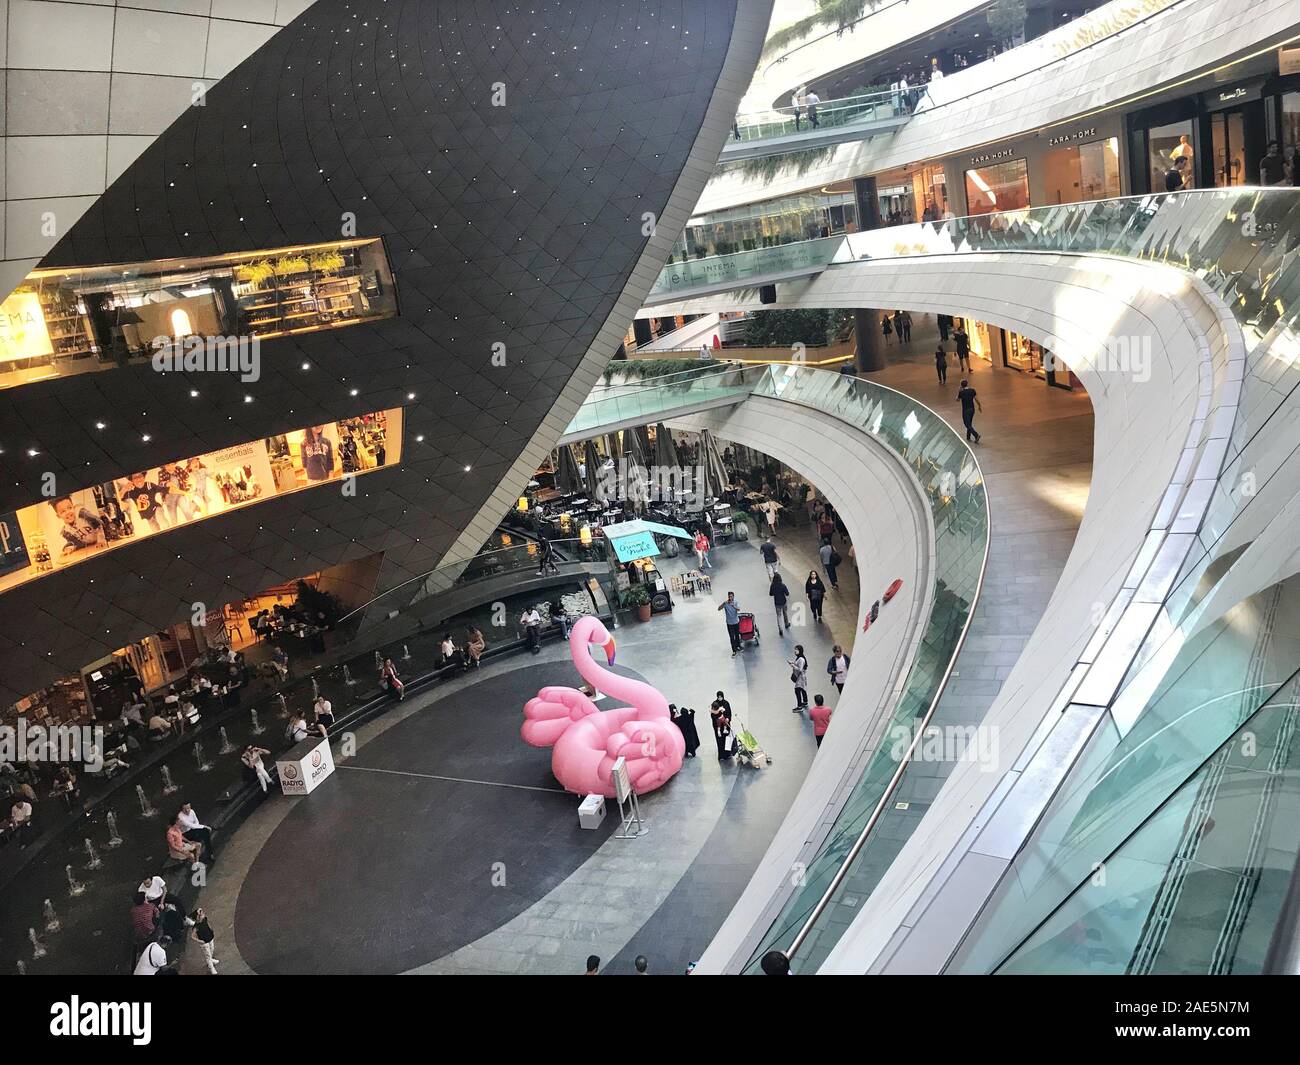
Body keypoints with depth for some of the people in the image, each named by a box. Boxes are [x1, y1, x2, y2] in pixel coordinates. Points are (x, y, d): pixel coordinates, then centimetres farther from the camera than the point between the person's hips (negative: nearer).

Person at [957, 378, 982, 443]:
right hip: (972, 409, 6)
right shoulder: (972, 390, -5)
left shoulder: (961, 392, -17)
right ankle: (968, 437, 31)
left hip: (965, 410, -6)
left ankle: (976, 435, -16)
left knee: (967, 424, 0)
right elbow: (976, 399, 3)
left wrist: (958, 392, 9)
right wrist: (979, 406, 17)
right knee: (969, 423, 21)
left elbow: (958, 400, 0)